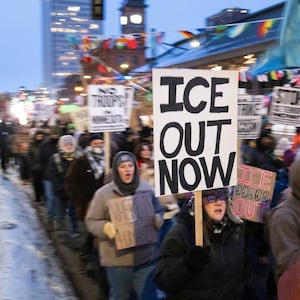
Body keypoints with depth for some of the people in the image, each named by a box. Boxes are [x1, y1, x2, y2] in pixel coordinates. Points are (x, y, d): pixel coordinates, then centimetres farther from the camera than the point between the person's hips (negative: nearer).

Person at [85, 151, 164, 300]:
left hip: (147, 256, 1)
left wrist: (156, 220, -9)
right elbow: (91, 221, -1)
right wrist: (105, 227, -20)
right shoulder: (103, 193, -6)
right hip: (118, 259, -1)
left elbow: (159, 213, 13)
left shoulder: (147, 189, -1)